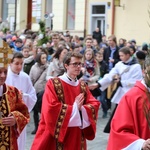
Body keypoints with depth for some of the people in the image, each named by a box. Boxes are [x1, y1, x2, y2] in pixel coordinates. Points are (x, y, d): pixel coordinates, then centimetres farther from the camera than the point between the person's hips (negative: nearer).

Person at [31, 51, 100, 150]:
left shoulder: (83, 86, 11)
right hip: (57, 135, -5)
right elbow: (51, 108, -18)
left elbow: (94, 105, 3)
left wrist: (81, 108, -17)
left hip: (76, 136, 5)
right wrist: (74, 107, -14)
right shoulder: (53, 84, -7)